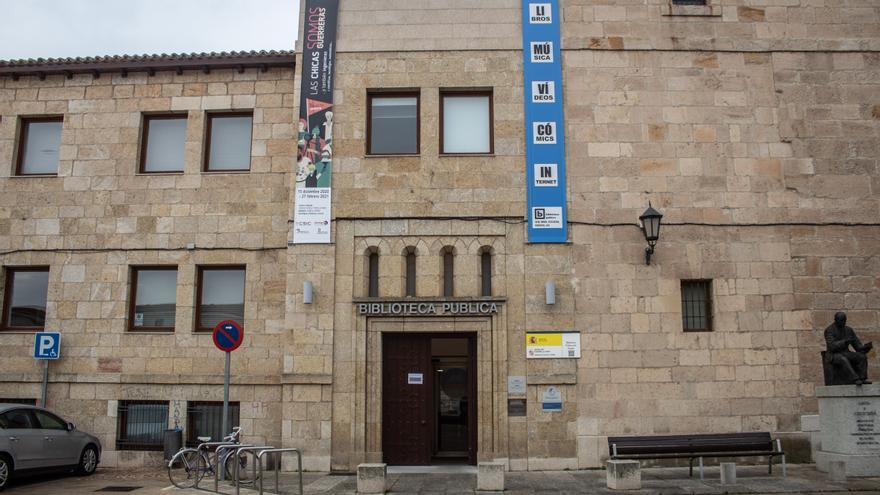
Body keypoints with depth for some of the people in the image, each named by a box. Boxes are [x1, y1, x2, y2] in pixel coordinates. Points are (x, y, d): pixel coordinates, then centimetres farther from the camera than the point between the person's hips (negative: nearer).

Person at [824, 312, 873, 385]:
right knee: (843, 360, -38)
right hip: (833, 356, -6)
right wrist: (845, 341, -33)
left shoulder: (849, 330, 8)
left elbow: (858, 346, 6)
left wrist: (866, 346, -16)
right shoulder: (829, 330, -11)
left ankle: (862, 379, -24)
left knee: (862, 356, -19)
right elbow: (832, 346, -23)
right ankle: (855, 379, -40)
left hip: (845, 354, 6)